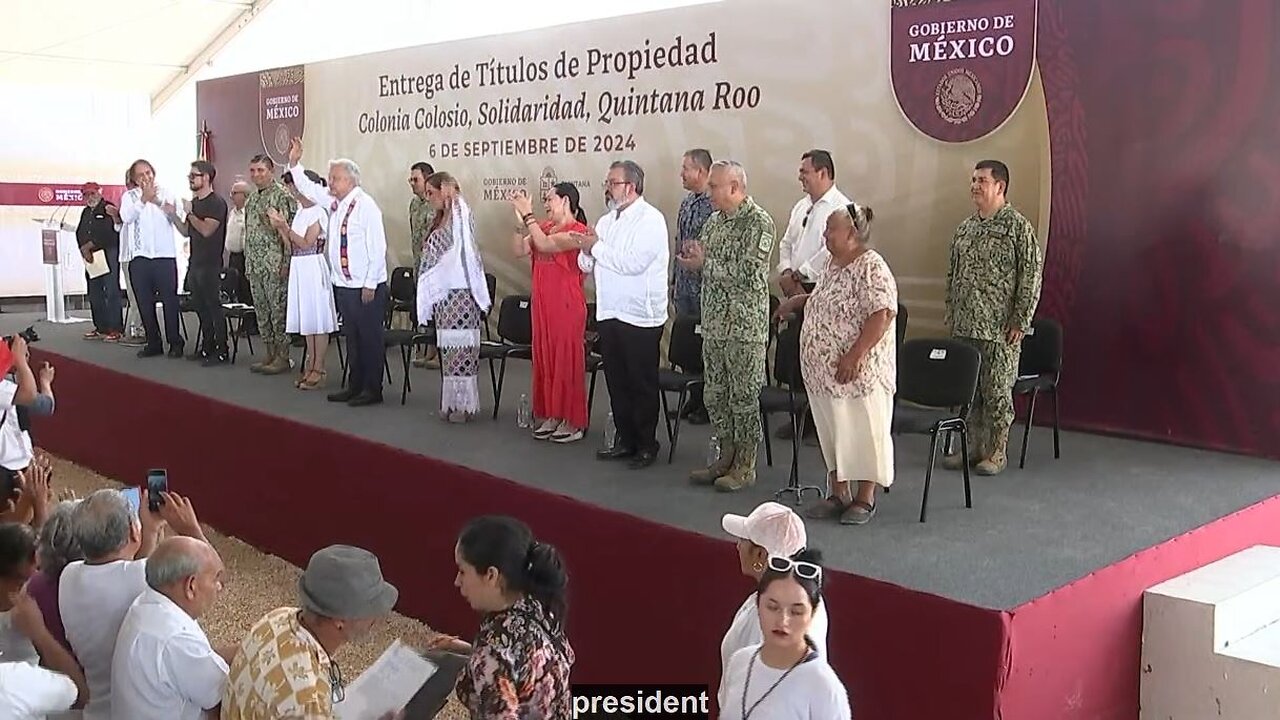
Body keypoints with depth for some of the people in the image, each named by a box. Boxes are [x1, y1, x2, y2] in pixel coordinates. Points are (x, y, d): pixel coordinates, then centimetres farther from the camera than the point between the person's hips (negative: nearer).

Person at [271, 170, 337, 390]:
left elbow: (306, 243, -16)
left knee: (317, 319, -3)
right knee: (306, 318, 11)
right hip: (298, 267, 8)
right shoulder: (300, 211, 14)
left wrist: (284, 225, -18)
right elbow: (292, 246, 12)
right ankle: (310, 367, 18)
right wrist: (279, 227, 3)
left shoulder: (318, 212, -10)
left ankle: (318, 370, 2)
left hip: (313, 267, -8)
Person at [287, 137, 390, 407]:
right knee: (351, 337, 14)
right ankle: (355, 387, 23)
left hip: (367, 287, -8)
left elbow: (377, 247, -17)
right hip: (343, 284, 8)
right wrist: (295, 163, 13)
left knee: (370, 338, 1)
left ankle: (372, 390, 8)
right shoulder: (333, 201, 10)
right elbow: (308, 188, 25)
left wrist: (370, 284, -17)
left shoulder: (366, 205, -14)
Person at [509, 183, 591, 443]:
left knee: (567, 360, -1)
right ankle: (552, 416, 21)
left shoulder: (578, 230, -10)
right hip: (542, 303, 7)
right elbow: (520, 251, 2)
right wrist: (521, 219, -6)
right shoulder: (545, 227, 11)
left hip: (566, 306, -7)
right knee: (545, 358, 11)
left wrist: (528, 214, -20)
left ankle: (573, 422, 7)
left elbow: (545, 245, -24)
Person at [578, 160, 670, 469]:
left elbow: (633, 263, -23)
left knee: (642, 385, 1)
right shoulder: (607, 220, 15)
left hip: (640, 316, -7)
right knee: (617, 382, 12)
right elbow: (587, 266, 17)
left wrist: (597, 247, -13)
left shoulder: (650, 219, -10)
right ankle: (626, 440, 23)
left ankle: (647, 445, 12)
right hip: (609, 313, 8)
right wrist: (587, 251, -5)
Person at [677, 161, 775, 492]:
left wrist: (705, 264, -16)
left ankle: (745, 466, 10)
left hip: (745, 326, -8)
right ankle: (726, 456, 24)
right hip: (714, 324, 8)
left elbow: (748, 273, -21)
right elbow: (704, 262, 19)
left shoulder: (759, 222, -12)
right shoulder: (715, 220, 12)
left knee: (744, 397, 1)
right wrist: (694, 257, -4)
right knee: (716, 394, 13)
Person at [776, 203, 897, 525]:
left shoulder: (872, 268, -16)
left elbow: (881, 315, -24)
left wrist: (854, 356, -27)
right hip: (825, 371, 9)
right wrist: (798, 300, 20)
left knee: (864, 432, 2)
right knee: (832, 433, 13)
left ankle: (865, 499, 13)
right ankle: (838, 494, 23)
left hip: (858, 372, -9)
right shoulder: (834, 264, 12)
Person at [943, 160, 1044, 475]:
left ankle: (997, 452, 12)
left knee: (997, 390, 1)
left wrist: (1021, 320, -14)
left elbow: (1031, 275, -11)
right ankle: (974, 447, 22)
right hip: (964, 325, 7)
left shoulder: (1017, 225, -8)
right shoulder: (966, 227, 12)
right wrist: (950, 309, 15)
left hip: (999, 328, -7)